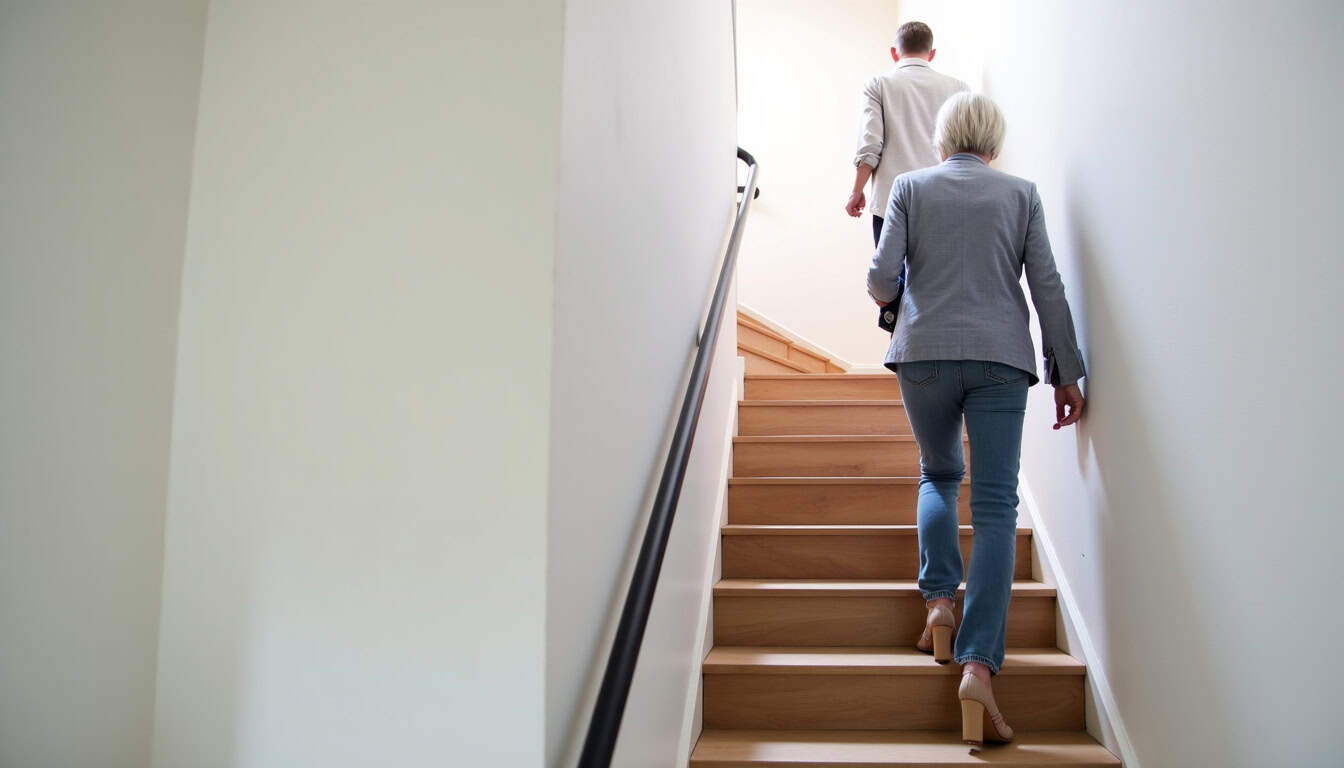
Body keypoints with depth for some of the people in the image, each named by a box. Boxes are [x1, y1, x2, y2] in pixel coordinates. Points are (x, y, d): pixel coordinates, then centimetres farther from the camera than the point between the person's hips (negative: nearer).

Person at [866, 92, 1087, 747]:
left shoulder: (910, 186, 8)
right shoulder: (1020, 193, 10)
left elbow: (882, 275, -1)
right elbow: (1048, 288, 5)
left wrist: (888, 299, 22)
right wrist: (1066, 373, 8)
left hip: (925, 353, 1)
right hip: (1001, 359, 0)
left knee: (939, 475, 23)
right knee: (995, 506, -3)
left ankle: (940, 601, 6)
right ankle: (978, 663, -14)